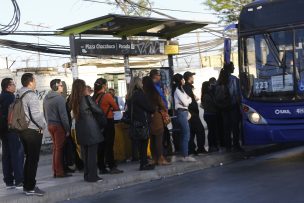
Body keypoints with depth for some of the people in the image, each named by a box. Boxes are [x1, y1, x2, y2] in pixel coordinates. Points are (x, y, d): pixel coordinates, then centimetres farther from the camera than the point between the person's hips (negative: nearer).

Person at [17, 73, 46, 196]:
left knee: (29, 158, 17)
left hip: (23, 130, 8)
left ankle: (26, 185, 24)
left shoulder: (18, 95, 9)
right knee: (33, 159, -1)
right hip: (33, 131, -8)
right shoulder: (31, 95, -16)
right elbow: (36, 114, -23)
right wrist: (43, 126, -7)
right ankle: (30, 188, 3)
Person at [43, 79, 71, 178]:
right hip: (58, 125, -8)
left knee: (55, 148, 15)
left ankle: (55, 171, 18)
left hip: (50, 125, 8)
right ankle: (59, 172, 0)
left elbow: (45, 113, 17)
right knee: (59, 148, -2)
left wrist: (48, 123, 19)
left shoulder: (46, 98, 10)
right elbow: (63, 115, -17)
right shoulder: (59, 98, -15)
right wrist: (67, 129, -12)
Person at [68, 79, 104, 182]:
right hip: (90, 128, -6)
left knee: (84, 152, 14)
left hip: (80, 128, 6)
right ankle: (92, 176, 1)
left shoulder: (73, 99, 5)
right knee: (92, 152, -1)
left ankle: (86, 175, 20)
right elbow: (98, 110, -4)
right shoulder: (86, 98, -11)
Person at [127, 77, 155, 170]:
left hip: (135, 122, 8)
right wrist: (153, 110, 8)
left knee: (140, 142, 12)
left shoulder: (129, 96, 11)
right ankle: (144, 164, 0)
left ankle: (144, 163, 17)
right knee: (144, 143, -2)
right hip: (143, 121, -8)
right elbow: (149, 107, -11)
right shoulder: (140, 93, -13)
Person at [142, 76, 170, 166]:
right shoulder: (155, 93, -9)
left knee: (152, 139, 10)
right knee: (159, 138, -1)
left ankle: (155, 158, 14)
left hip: (148, 118, 4)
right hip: (156, 117, -4)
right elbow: (161, 104, -4)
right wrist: (165, 110, 13)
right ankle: (160, 158, -2)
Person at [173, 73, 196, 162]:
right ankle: (185, 156, -11)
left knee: (184, 134, 9)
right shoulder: (178, 90, -10)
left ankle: (184, 154, 13)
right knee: (186, 134, -11)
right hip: (182, 112, -9)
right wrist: (190, 99, 6)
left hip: (184, 112, 9)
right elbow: (185, 102, -12)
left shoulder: (180, 89, 18)